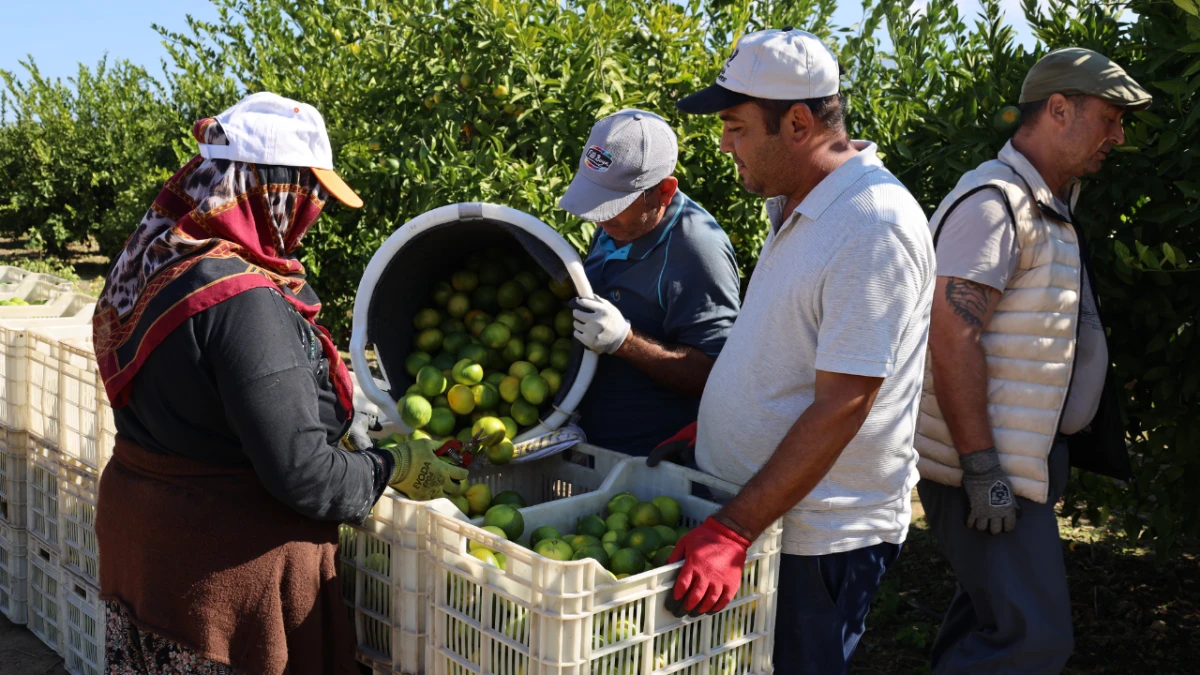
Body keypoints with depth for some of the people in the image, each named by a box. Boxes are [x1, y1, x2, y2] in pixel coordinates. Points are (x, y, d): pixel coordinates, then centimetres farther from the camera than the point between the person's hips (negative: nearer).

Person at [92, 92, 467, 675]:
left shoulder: (152, 261, 0)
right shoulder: (244, 303, -27)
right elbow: (301, 474, -27)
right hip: (228, 572, -8)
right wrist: (394, 468, -10)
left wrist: (341, 420, 10)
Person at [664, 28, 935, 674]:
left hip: (816, 536, -9)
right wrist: (710, 421, 17)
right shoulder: (796, 206, 8)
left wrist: (732, 530, -28)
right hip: (741, 505, 9)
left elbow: (841, 406, -26)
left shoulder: (874, 227, -22)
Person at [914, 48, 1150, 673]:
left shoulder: (1050, 205, 17)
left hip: (1028, 462, 10)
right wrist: (982, 469, -24)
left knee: (986, 619, 17)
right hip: (990, 470, -10)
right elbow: (952, 337, -24)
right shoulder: (993, 200, -16)